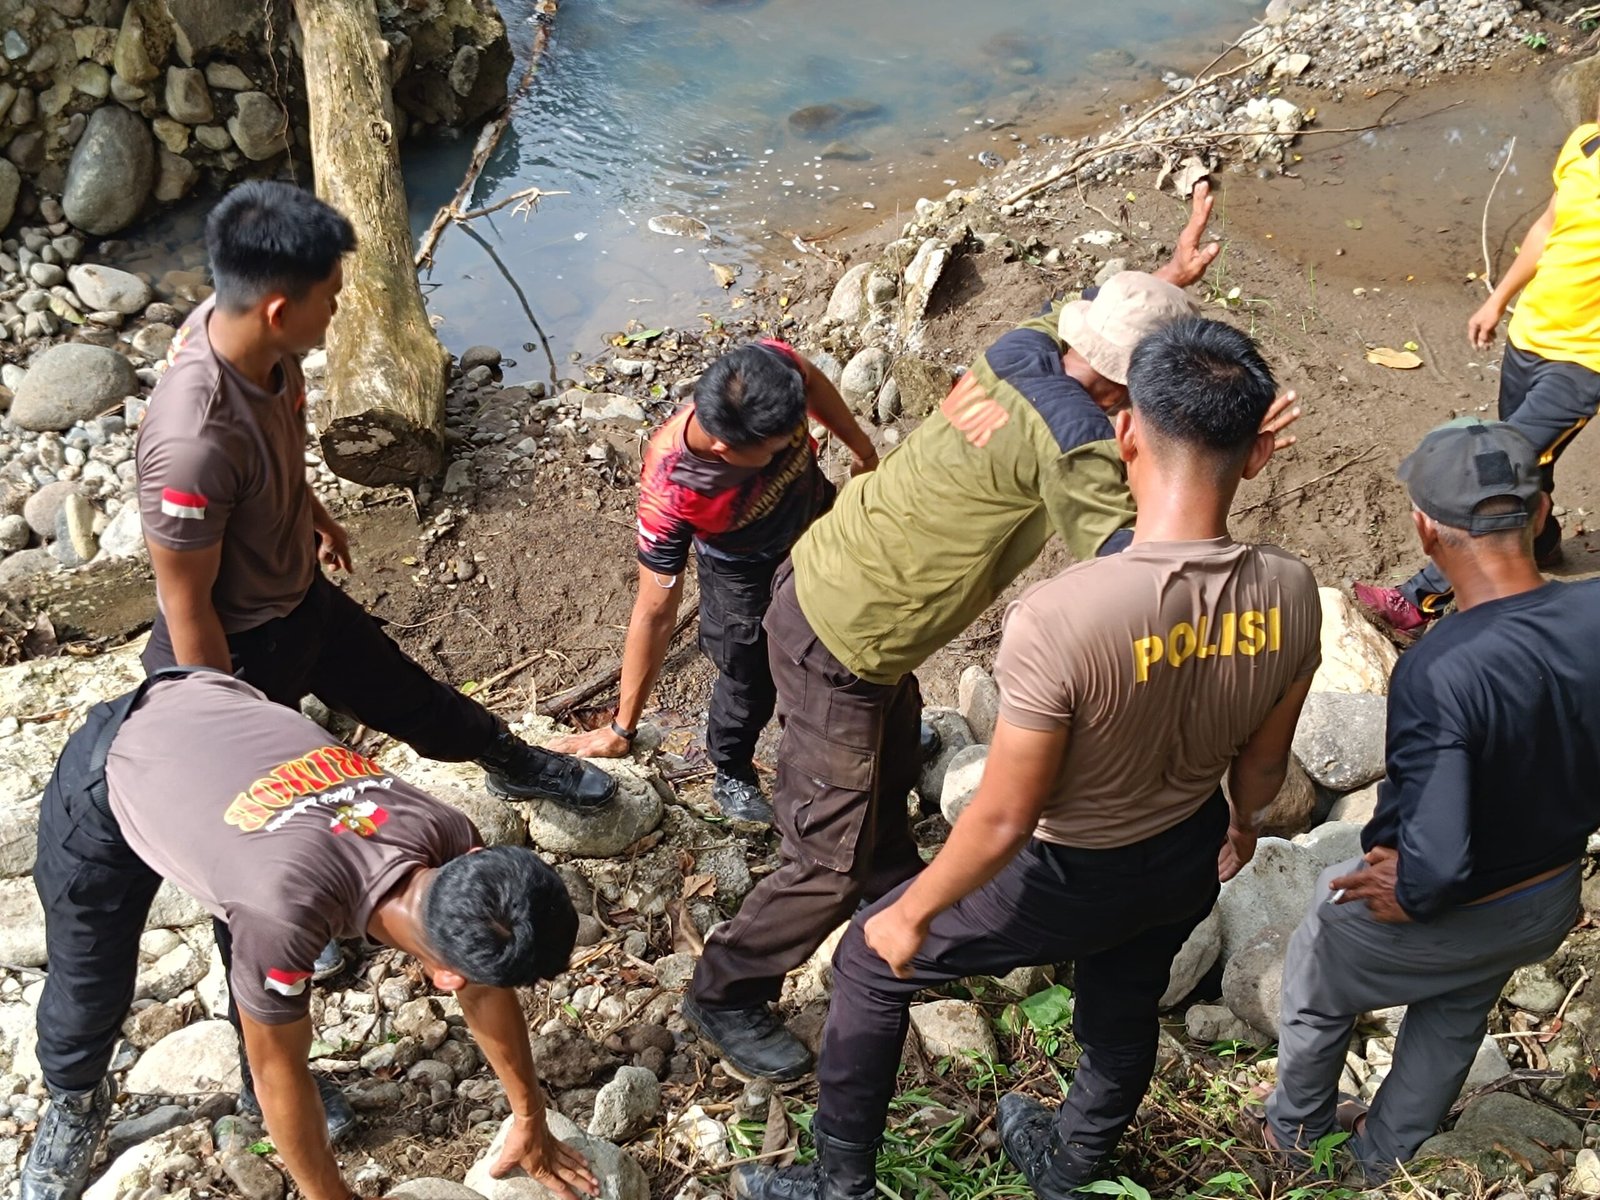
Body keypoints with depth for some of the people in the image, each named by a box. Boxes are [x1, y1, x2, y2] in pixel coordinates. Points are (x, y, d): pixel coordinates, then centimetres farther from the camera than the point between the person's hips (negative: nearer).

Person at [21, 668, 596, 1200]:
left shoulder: (450, 838, -27)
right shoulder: (286, 908, -43)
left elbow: (485, 986, -7)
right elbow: (279, 1068, -23)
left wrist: (530, 1120, 4)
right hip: (107, 773, -4)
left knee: (259, 978, 13)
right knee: (89, 985, 11)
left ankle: (257, 1083, 40)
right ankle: (74, 1102, 41)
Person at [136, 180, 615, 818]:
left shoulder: (242, 326, -16)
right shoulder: (194, 441, -42)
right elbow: (186, 604, -28)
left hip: (301, 594, 8)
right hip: (234, 650, -8)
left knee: (407, 695, 29)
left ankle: (516, 764, 54)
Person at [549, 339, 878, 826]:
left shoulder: (774, 364, -37)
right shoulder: (670, 494, -43)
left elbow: (813, 381, -10)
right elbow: (655, 613, -33)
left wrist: (860, 445, 8)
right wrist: (621, 730, -24)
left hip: (817, 521, 5)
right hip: (746, 572, -4)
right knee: (750, 684, 14)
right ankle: (732, 776, 46)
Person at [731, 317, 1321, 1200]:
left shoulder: (1059, 617, -38)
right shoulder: (1290, 594, -20)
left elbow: (1003, 818, -27)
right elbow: (1263, 761, -2)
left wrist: (911, 914, -9)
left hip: (1071, 878, -5)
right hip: (1188, 861, 5)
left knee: (870, 963, 19)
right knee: (1125, 1006, 33)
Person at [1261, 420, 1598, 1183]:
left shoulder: (1438, 671, -40)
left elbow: (1434, 862, -40)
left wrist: (1408, 896, -18)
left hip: (1449, 914, -5)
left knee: (1316, 991, 27)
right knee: (1455, 1018, 33)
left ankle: (1297, 1132, 51)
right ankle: (1384, 1153, 56)